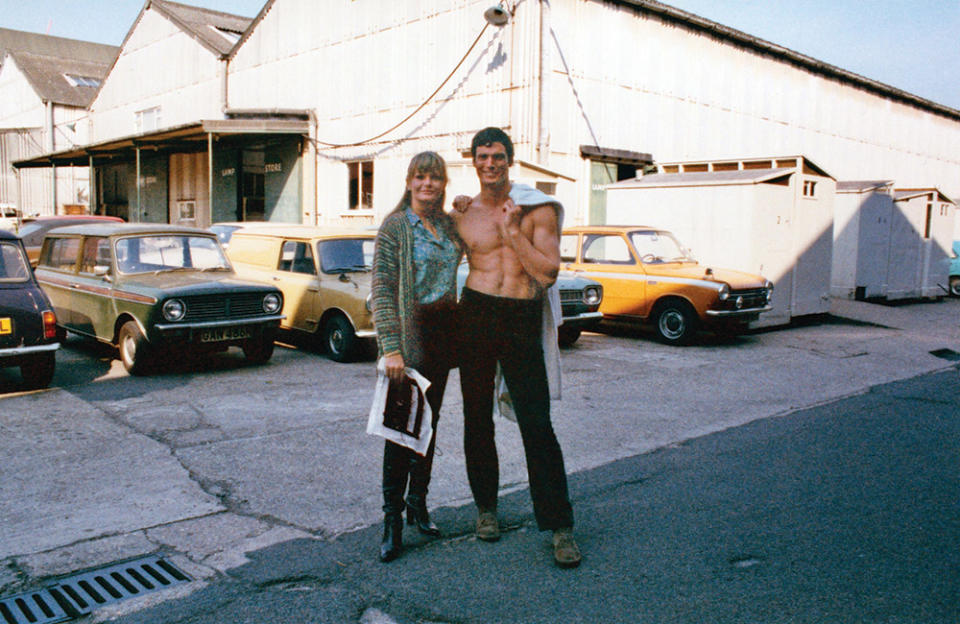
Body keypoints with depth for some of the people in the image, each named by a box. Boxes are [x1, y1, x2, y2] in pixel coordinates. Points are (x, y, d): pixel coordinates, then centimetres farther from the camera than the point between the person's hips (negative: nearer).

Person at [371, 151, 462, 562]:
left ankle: (418, 504, 27)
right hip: (408, 333, -6)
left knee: (430, 420, 13)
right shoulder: (394, 226, -7)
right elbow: (382, 291, -12)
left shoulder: (449, 224, 9)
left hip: (442, 334, 6)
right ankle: (392, 519, 7)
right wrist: (391, 348, -20)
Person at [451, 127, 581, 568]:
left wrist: (511, 229, -10)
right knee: (477, 418, 10)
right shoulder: (463, 213, 8)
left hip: (523, 319, -2)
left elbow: (548, 273, -8)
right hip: (475, 315, 3)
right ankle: (485, 506, 30)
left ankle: (560, 526, 3)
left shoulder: (538, 209, 1)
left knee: (537, 425, -6)